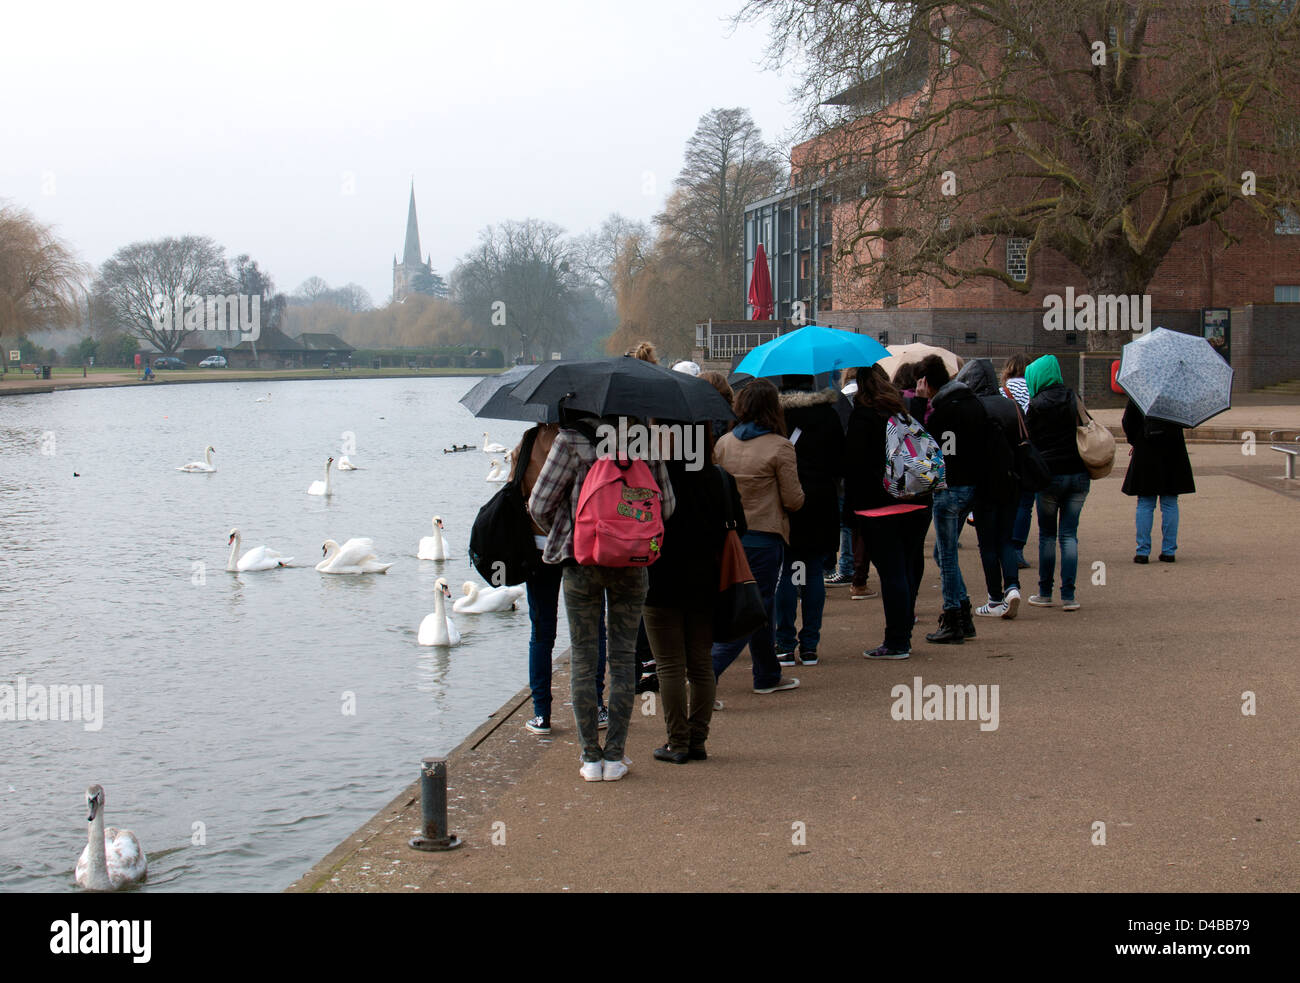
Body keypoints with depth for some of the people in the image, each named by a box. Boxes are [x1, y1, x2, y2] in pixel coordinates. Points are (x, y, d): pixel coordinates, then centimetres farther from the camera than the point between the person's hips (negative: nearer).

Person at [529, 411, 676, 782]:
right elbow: (666, 506, 3)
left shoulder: (571, 440, -9)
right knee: (623, 656, 10)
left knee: (583, 657, 7)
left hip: (582, 561, -2)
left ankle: (591, 757, 8)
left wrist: (560, 533, 14)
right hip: (631, 564, 2)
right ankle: (614, 755, 9)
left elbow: (539, 505, -7)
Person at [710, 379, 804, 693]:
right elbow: (794, 500, -9)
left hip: (728, 534, 6)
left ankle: (768, 676, 30)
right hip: (764, 535, -6)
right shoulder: (780, 447, -12)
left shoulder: (724, 443, 2)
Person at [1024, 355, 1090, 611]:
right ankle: (1068, 595, 2)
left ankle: (1045, 593, 12)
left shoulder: (1036, 404, -7)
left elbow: (1027, 440, -2)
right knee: (1069, 534, 6)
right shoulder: (1073, 400, 4)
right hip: (1079, 474, 3)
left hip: (1050, 475, -3)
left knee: (1047, 535, 8)